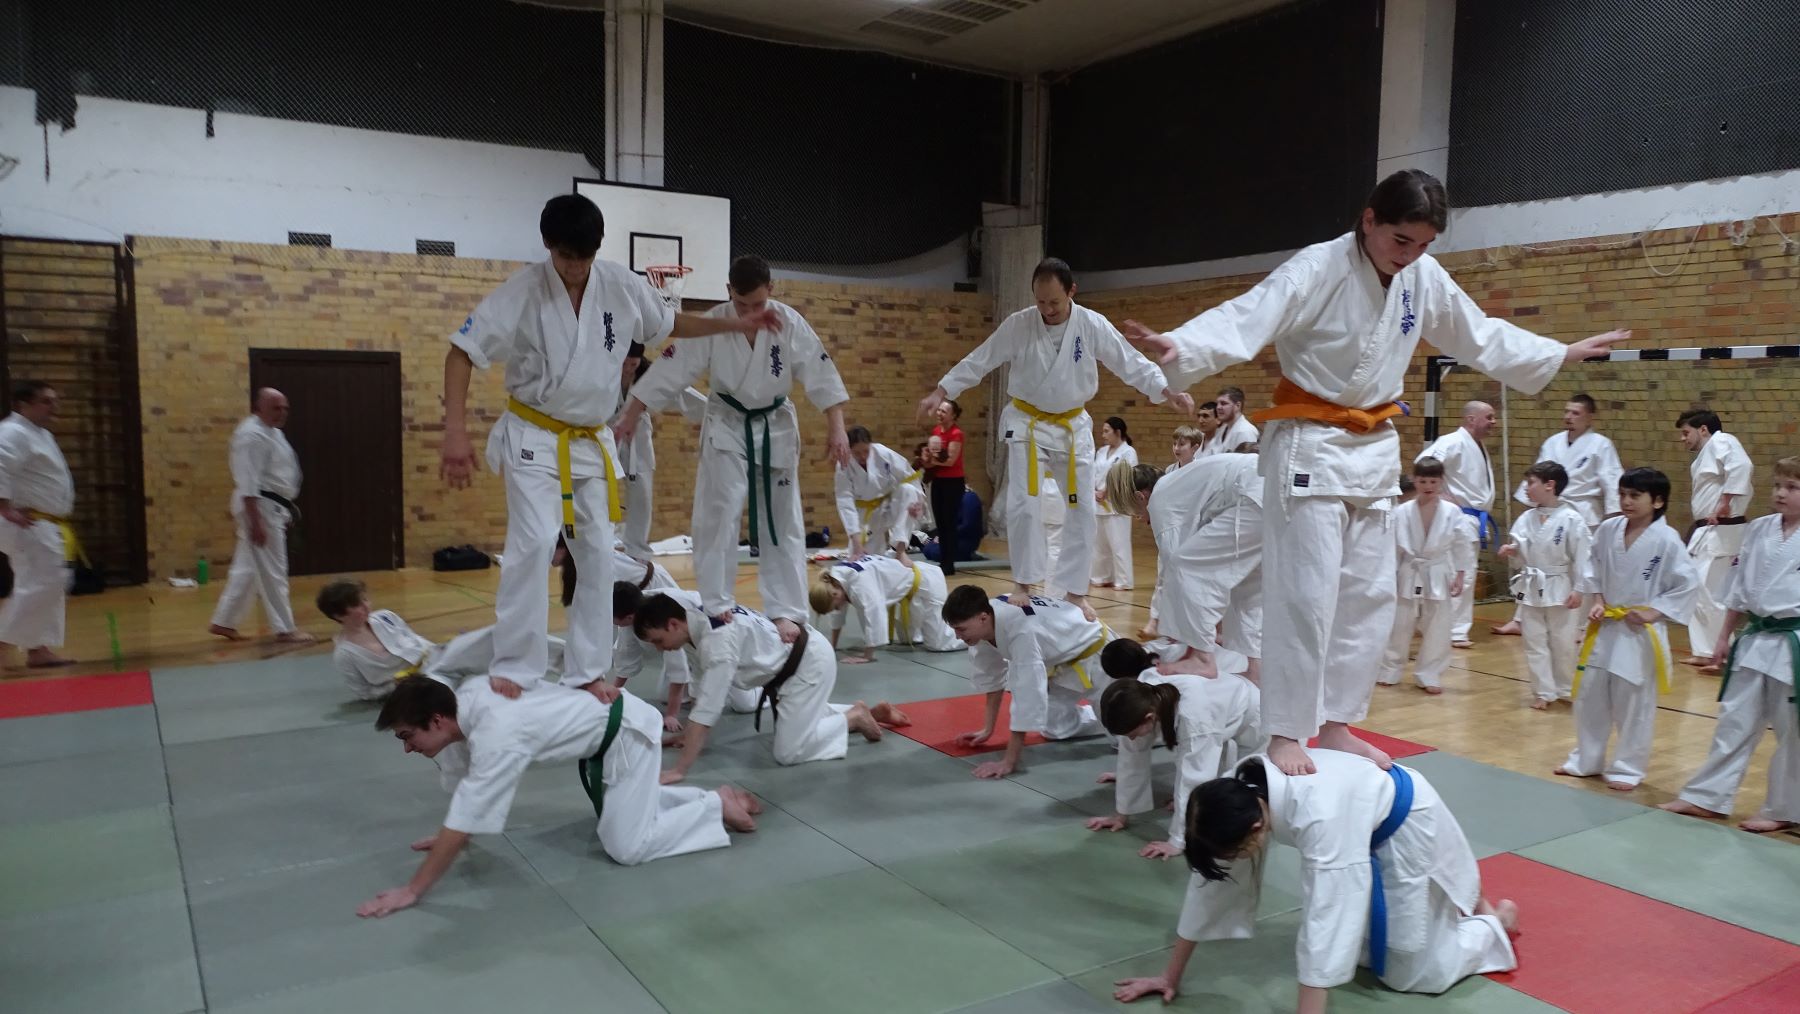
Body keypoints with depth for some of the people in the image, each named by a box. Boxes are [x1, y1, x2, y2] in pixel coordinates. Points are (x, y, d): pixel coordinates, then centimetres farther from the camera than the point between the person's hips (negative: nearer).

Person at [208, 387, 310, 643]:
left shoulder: (272, 432, 15)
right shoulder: (252, 435, -18)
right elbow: (247, 482, -23)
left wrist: (285, 509, 22)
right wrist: (256, 521, -25)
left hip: (271, 508, 10)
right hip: (259, 508, -10)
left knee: (249, 567, 15)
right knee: (272, 571, -3)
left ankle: (223, 622, 24)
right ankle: (285, 629, 5)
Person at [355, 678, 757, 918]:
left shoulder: (497, 736, -35)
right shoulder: (464, 700, -9)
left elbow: (465, 822, -32)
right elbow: (462, 778, 8)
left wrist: (411, 891, -26)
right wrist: (448, 836, 13)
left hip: (628, 730, -9)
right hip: (603, 726, 9)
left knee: (627, 847, -8)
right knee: (628, 804, 25)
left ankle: (718, 804, 5)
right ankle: (711, 796, 30)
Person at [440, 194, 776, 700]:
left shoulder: (622, 286, -7)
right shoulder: (522, 291, -17)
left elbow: (671, 323, 12)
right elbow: (462, 353, -14)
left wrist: (736, 325, 8)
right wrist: (456, 433, -22)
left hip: (592, 442, 4)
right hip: (534, 437, -4)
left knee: (598, 555, 6)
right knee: (534, 543, -20)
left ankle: (588, 670, 18)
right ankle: (514, 670, -9)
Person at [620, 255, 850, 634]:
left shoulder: (790, 323, -17)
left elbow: (820, 373, -14)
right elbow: (670, 369, -15)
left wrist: (836, 428, -18)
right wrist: (631, 417, -13)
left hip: (775, 427, 1)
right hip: (727, 425, -1)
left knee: (782, 524, 4)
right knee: (717, 517, -8)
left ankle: (786, 611, 12)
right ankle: (716, 605, 4)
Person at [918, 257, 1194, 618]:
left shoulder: (1092, 325, -12)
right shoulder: (1018, 324, -12)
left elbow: (1132, 363, -9)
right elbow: (978, 361, -6)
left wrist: (1167, 393, -20)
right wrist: (940, 392, -12)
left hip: (1073, 426, 2)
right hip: (1028, 423, -1)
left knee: (1083, 511, 5)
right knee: (1023, 505, -11)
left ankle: (1074, 590, 18)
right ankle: (1026, 581, 6)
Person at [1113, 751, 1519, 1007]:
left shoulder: (1320, 816, -45)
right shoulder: (1237, 796, -23)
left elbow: (1325, 923, -45)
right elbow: (1209, 885, -13)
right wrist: (1171, 976, -6)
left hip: (1406, 828, -6)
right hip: (1365, 834, 7)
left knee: (1410, 973, -1)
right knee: (1354, 946, 15)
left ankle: (1496, 921, 26)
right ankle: (1453, 898, 38)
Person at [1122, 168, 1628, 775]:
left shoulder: (1426, 279, 4)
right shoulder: (1318, 268, -16)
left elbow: (1482, 337, 20)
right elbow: (1244, 321, -30)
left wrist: (1561, 355, 26)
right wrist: (1178, 347, -48)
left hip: (1375, 450, 7)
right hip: (1309, 446, -7)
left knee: (1369, 595, 10)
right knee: (1306, 595, -9)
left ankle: (1334, 724, 22)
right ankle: (1285, 734, 1)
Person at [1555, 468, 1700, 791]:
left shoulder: (1665, 539, -14)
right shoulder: (1608, 530, -1)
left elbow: (1688, 583, -10)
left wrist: (1654, 612, -14)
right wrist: (1598, 601, 2)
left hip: (1640, 631, -5)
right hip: (1604, 626, 5)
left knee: (1634, 703, 3)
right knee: (1589, 695, 12)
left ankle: (1627, 768, 19)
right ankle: (1586, 759, 28)